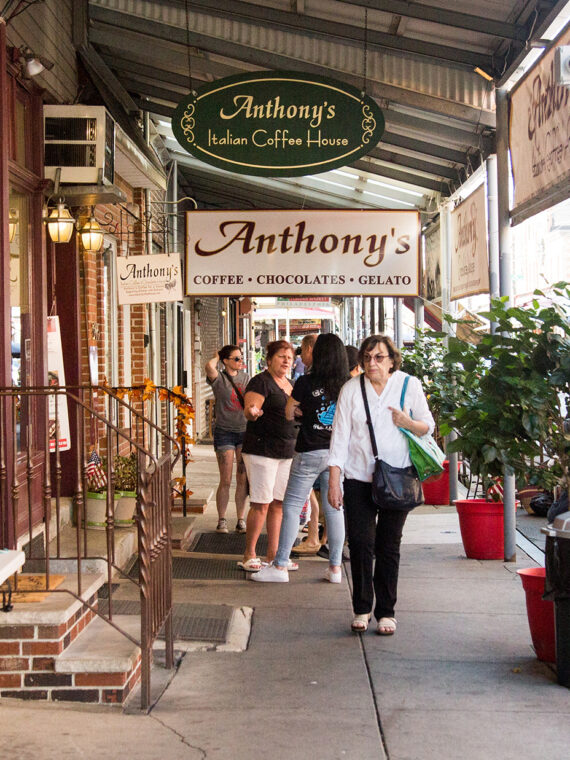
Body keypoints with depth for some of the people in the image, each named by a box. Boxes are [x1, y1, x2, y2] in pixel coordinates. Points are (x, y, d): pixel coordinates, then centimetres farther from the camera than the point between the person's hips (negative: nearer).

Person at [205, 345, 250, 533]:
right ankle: (221, 521, 8)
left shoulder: (245, 378, 10)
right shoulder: (219, 379, -5)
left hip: (245, 431, 4)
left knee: (242, 480, 4)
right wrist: (216, 358, -6)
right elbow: (209, 367, -28)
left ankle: (241, 520, 11)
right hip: (224, 432, -4)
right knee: (226, 481, -3)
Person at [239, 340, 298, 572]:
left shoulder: (290, 385, 17)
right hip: (262, 449, -8)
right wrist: (252, 411, -40)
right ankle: (249, 555, 2)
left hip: (287, 451, 8)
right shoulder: (261, 382, -7)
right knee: (261, 504, -8)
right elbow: (249, 409, -19)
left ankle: (273, 554, 15)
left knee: (279, 504, 9)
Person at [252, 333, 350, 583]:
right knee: (334, 509, 9)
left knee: (292, 506, 3)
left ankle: (280, 566, 3)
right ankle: (335, 567, 12)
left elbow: (289, 413, 3)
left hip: (309, 452, -4)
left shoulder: (306, 383, -9)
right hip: (338, 452, 4)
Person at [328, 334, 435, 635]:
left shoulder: (409, 385, 3)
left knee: (388, 546, 2)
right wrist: (334, 480, -2)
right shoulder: (351, 389, 3)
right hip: (359, 478, 0)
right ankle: (362, 608, 11)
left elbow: (428, 426, 7)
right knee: (360, 542, -5)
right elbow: (340, 435, 3)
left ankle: (386, 612, 12)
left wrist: (408, 423, -16)